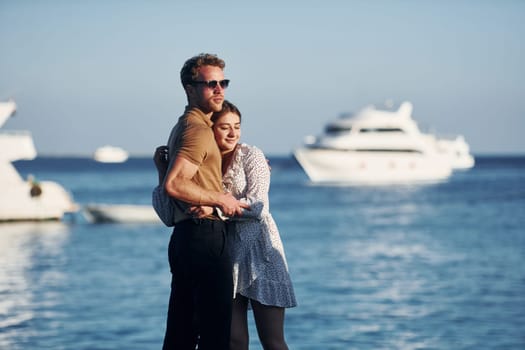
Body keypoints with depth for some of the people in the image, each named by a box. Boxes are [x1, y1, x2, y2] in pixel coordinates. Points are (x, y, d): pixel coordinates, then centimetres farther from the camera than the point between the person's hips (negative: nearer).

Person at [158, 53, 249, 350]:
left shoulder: (183, 126, 20)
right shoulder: (199, 129, -13)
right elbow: (173, 184, -24)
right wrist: (220, 199, -14)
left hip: (184, 236, 10)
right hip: (206, 234, -10)